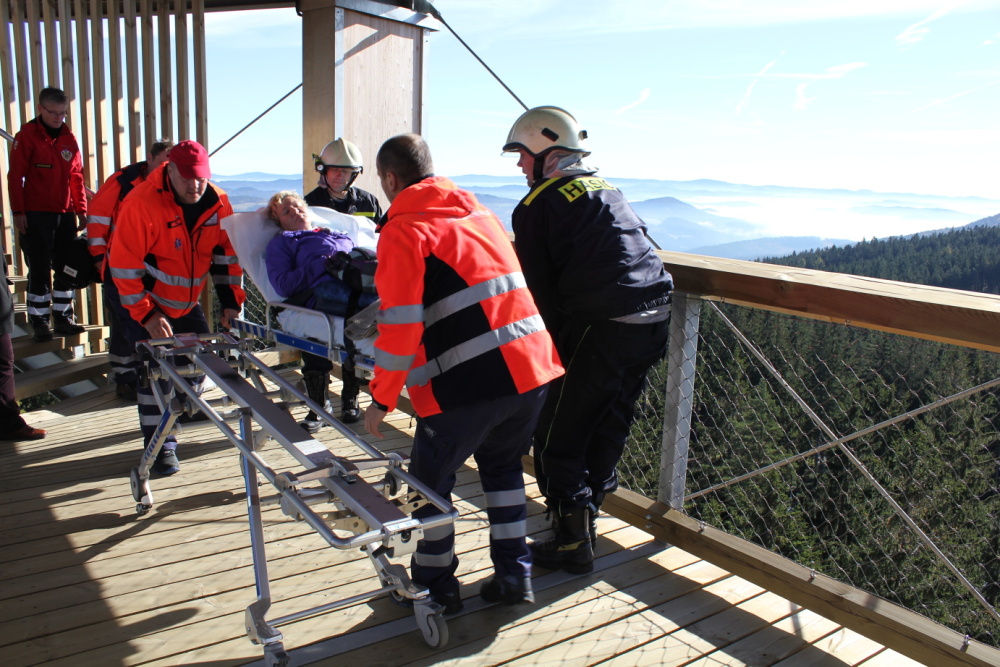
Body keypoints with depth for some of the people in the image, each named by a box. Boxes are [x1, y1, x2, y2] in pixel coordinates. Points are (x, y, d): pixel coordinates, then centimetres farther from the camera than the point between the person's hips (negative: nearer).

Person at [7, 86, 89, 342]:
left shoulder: (68, 138, 10)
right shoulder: (27, 136, -4)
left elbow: (76, 177, 12)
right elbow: (15, 176, -5)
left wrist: (81, 209, 8)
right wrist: (18, 212, -9)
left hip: (65, 214, 5)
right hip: (36, 215, -5)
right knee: (40, 270, -1)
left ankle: (63, 317, 16)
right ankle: (39, 321, 6)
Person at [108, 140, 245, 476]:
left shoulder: (217, 203, -9)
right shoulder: (142, 203, -25)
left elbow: (227, 253, 0)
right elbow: (124, 264, -22)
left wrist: (231, 301, -7)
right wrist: (146, 315, -23)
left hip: (186, 299, 6)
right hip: (142, 299, -5)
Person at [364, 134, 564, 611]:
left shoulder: (404, 228, -4)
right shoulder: (477, 211, 18)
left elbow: (400, 325, -11)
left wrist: (381, 399, -3)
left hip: (469, 377, -7)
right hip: (532, 363, 7)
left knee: (431, 477, 15)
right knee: (502, 465, 26)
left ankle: (435, 583, 27)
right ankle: (513, 576, 29)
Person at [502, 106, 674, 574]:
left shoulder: (535, 206, -2)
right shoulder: (605, 189, 21)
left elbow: (538, 290, -4)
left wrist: (551, 347, 7)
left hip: (604, 327, -8)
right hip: (656, 318, 8)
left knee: (558, 437, 4)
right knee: (608, 425, 21)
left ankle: (572, 543, 9)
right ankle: (583, 513, 36)